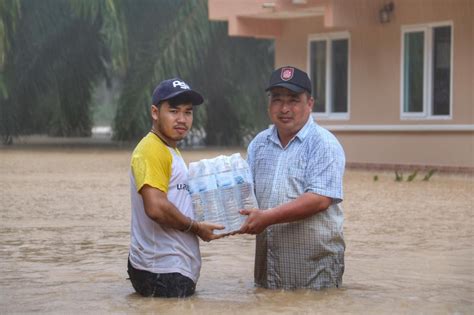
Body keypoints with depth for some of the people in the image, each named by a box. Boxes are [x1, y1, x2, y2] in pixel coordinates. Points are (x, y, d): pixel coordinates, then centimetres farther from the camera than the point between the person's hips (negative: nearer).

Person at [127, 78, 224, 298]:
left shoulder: (170, 151, 19)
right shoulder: (151, 150, -14)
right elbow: (156, 208, -25)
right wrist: (196, 228, -12)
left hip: (177, 270, 10)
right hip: (161, 273, -10)